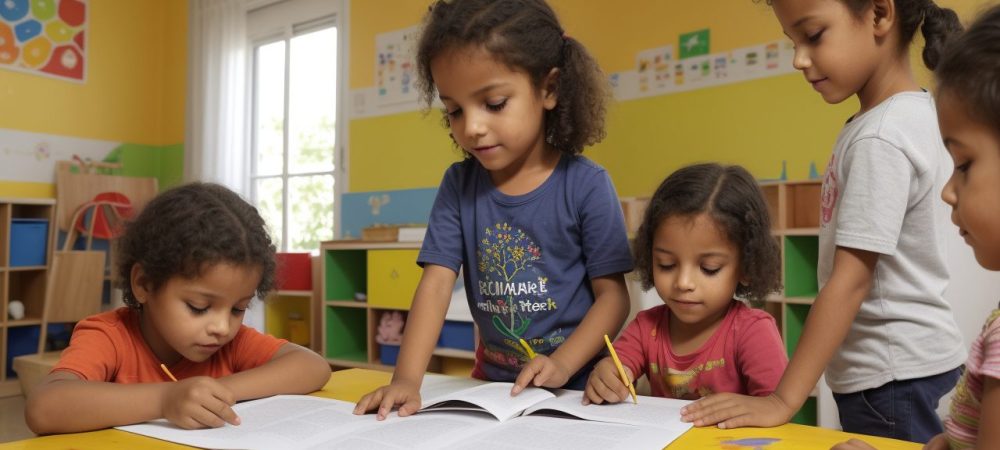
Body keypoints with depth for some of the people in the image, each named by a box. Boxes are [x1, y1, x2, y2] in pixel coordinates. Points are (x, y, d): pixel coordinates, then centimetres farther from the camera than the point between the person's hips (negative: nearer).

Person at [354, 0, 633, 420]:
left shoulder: (586, 184, -10)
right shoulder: (459, 184, -1)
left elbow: (613, 295, -6)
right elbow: (436, 283, -7)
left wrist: (562, 364, -19)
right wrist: (406, 378, -18)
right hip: (491, 381, 3)